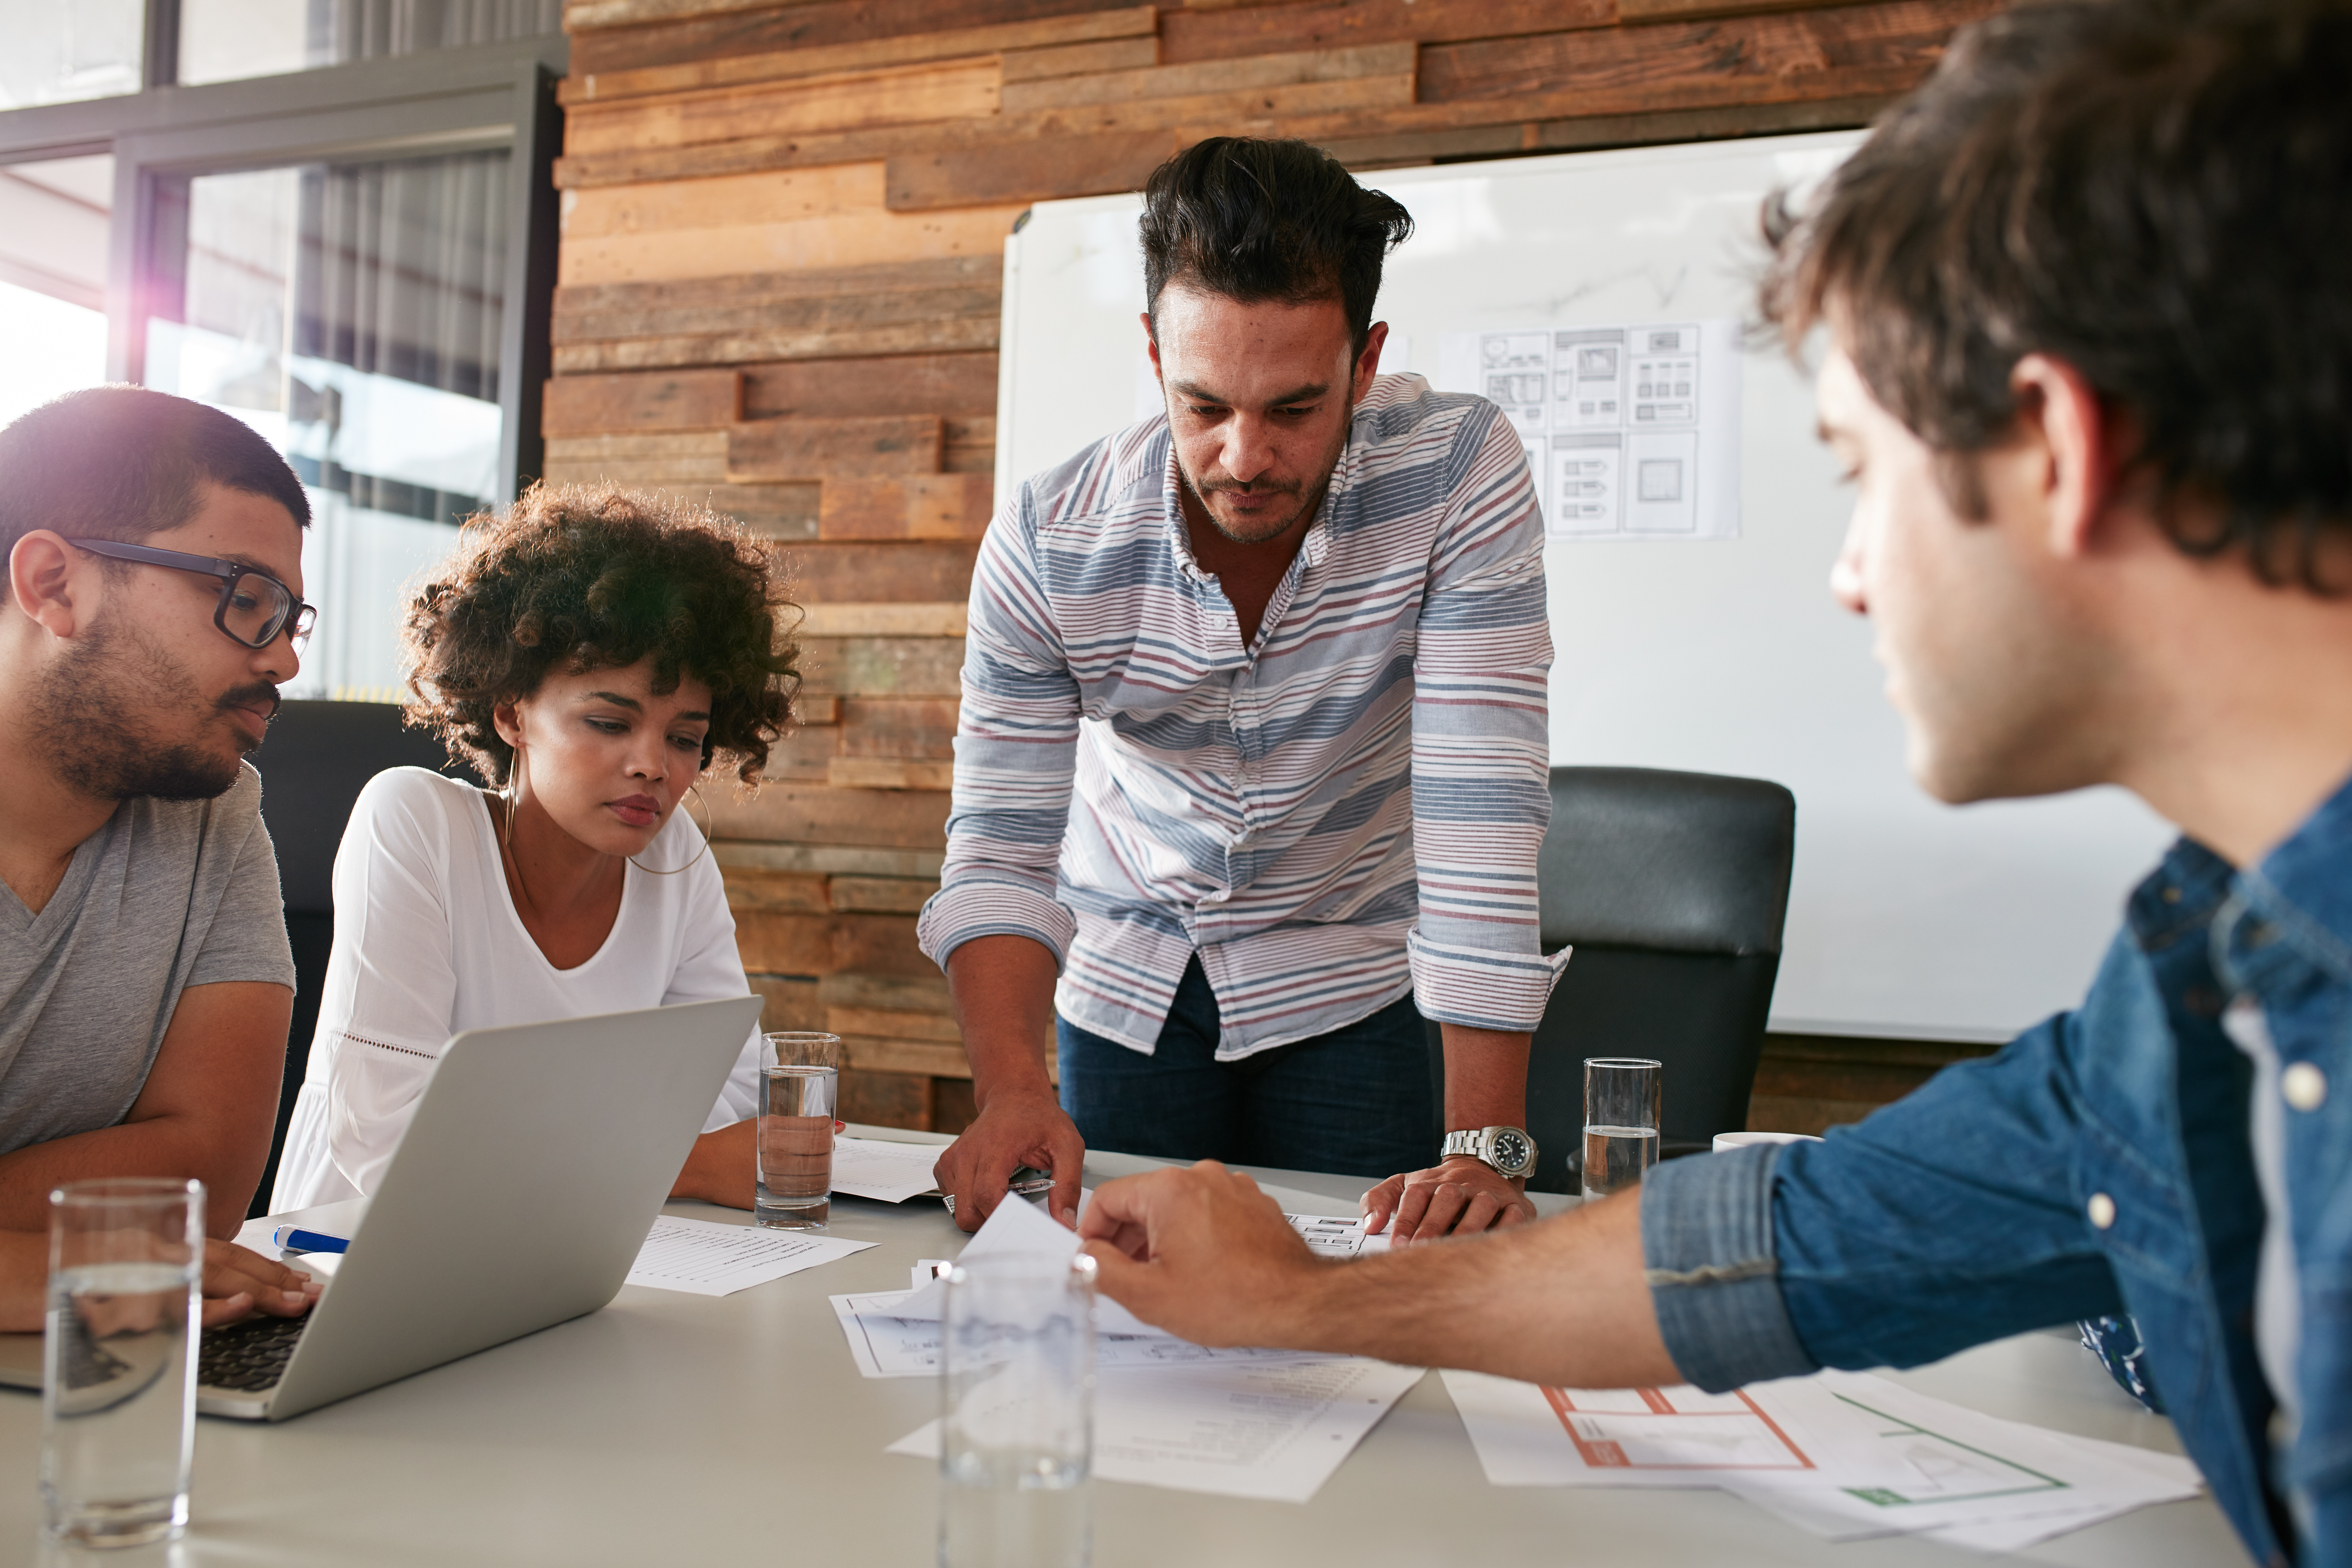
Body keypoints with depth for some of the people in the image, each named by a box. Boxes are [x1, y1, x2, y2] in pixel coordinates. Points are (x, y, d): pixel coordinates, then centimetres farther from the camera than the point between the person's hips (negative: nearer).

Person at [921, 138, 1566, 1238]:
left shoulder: (1459, 470, -25)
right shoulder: (1046, 540, -20)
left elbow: (1481, 803, -29)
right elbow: (1002, 847, -17)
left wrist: (1485, 1144, -34)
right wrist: (1009, 1087, -35)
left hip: (1351, 982, -1)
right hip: (1127, 982, 2)